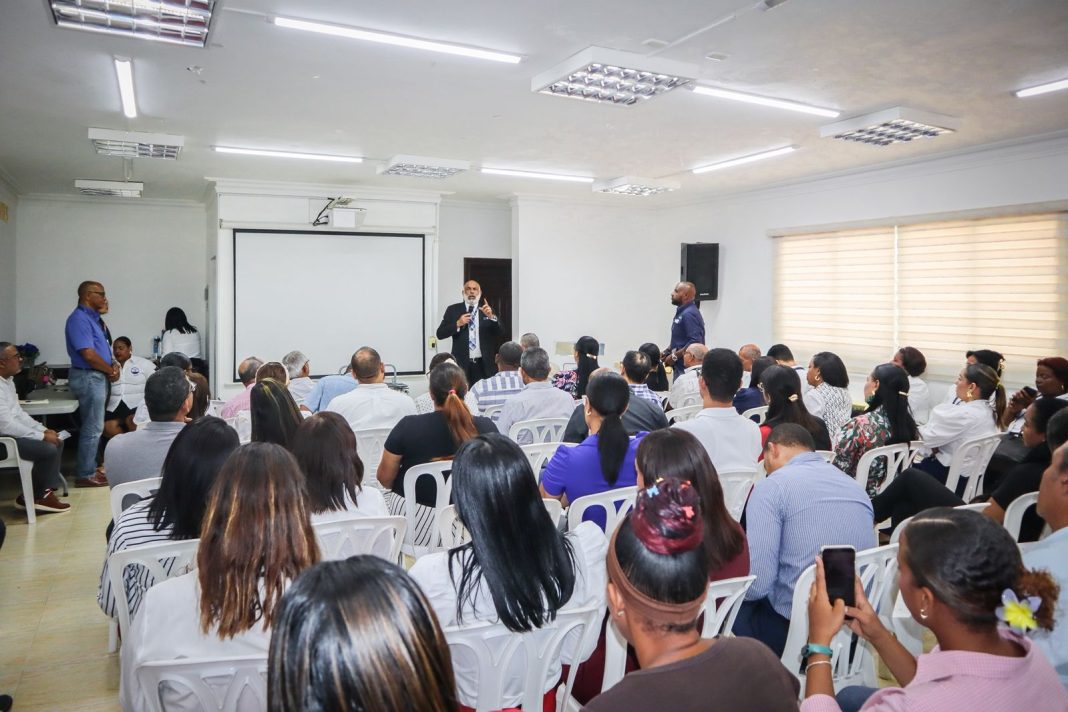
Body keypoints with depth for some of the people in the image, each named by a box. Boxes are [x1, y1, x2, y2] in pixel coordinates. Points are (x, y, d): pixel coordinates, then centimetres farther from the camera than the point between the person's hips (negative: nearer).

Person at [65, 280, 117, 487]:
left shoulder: (93, 318, 13)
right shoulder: (79, 319, -17)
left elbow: (102, 348, 20)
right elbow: (89, 355, -24)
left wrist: (113, 365, 1)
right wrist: (111, 370, -10)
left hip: (98, 376, 10)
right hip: (88, 377, -10)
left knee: (93, 426, 16)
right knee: (93, 428, -4)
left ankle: (89, 469, 26)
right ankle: (85, 475, 4)